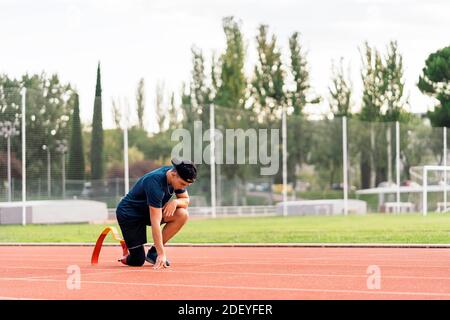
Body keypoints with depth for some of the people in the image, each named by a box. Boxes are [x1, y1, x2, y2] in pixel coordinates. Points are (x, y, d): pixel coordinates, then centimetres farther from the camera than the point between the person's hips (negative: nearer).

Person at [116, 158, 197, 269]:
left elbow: (186, 201, 2)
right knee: (138, 261, -15)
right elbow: (155, 222, -35)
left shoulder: (178, 177, -11)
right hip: (128, 213, -8)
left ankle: (153, 252, -6)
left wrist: (175, 202, -24)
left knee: (182, 215, -18)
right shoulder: (155, 183, -34)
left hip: (148, 210, 8)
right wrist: (161, 254, -36)